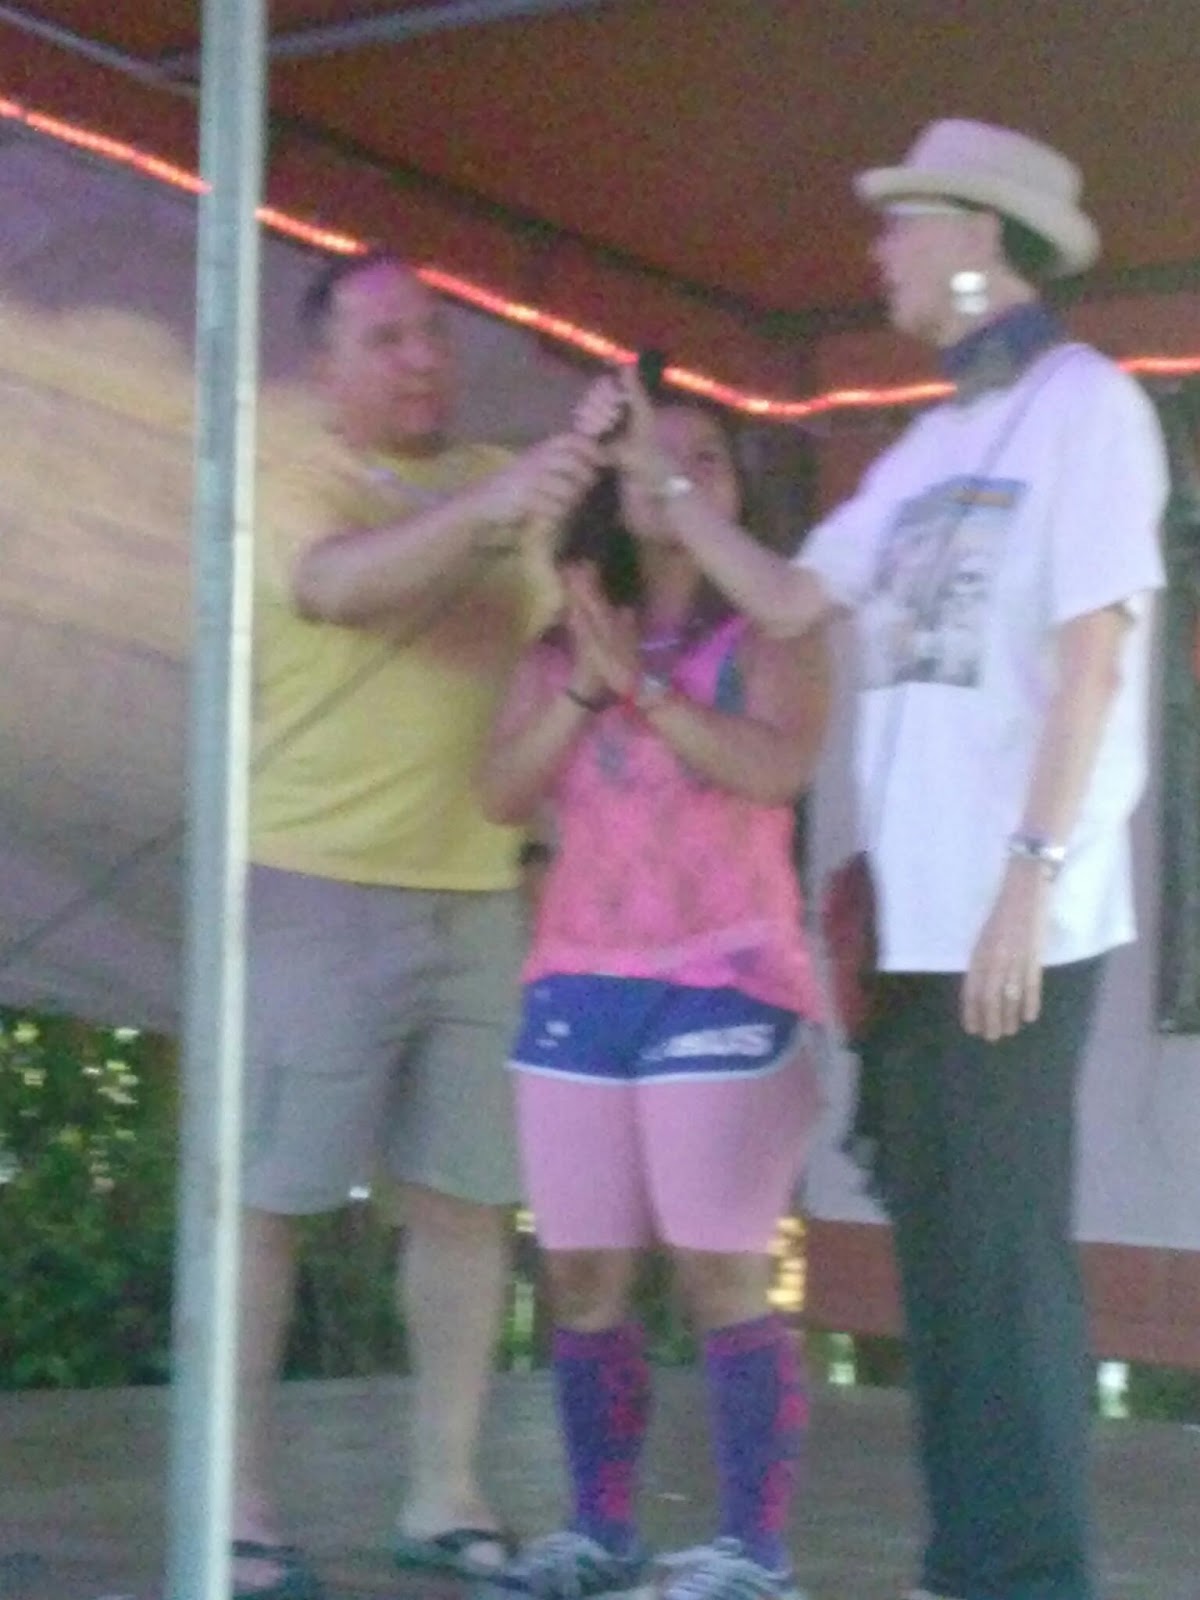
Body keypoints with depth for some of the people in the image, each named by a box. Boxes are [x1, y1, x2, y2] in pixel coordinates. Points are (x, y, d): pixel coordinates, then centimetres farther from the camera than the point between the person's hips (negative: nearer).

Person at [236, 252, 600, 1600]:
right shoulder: (296, 496, -5)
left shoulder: (504, 485, 14)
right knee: (264, 1197, -3)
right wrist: (488, 506, -44)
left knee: (466, 1197, 5)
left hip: (473, 895, 6)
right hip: (318, 891, -6)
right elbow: (342, 585, -28)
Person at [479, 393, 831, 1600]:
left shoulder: (769, 637, 4)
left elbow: (776, 769, -13)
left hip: (723, 990, -4)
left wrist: (640, 682, -15)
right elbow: (502, 793, 3)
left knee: (721, 1277, -9)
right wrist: (584, 685, -10)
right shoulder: (560, 650, 15)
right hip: (578, 989, 5)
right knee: (583, 1279, 4)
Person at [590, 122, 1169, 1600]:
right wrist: (661, 476, 18)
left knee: (1002, 1246, -7)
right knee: (935, 1238, 10)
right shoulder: (938, 438, 18)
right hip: (917, 908, 8)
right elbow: (789, 602, 22)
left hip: (1016, 914, -8)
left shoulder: (1082, 403, -5)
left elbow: (1094, 652, -13)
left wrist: (1033, 870, -19)